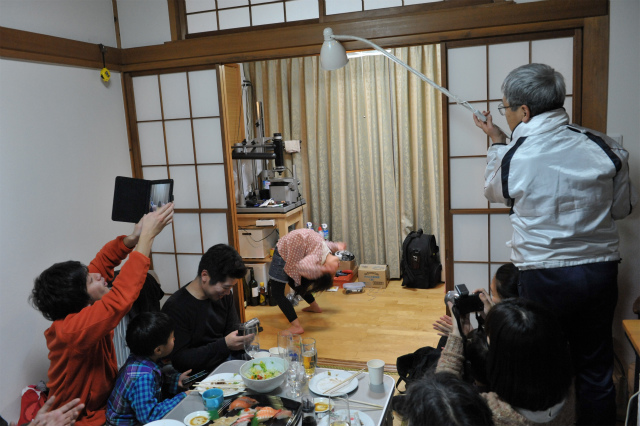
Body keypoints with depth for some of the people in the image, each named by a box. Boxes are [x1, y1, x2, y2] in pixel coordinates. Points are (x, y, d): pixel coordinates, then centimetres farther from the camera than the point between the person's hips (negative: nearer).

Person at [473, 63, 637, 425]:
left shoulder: (512, 157, -15)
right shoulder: (605, 148, -7)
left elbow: (495, 193, 8)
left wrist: (497, 143, 19)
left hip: (544, 278, -3)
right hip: (601, 271, 4)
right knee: (596, 370, 19)